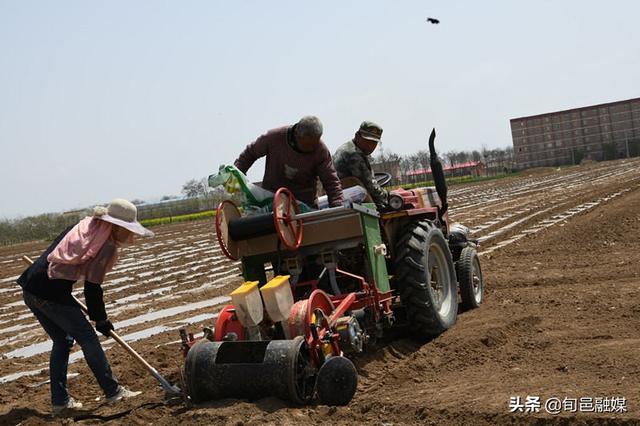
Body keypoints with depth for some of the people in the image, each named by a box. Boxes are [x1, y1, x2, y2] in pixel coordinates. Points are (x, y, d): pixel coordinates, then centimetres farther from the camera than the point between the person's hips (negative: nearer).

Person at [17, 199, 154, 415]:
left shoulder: (85, 225, 15)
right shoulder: (107, 245, -7)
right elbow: (93, 288, -8)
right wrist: (101, 319, 5)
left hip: (30, 288, 8)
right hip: (52, 293, -8)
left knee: (62, 341, 19)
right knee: (88, 338, 4)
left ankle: (60, 400, 22)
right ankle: (113, 391, 12)